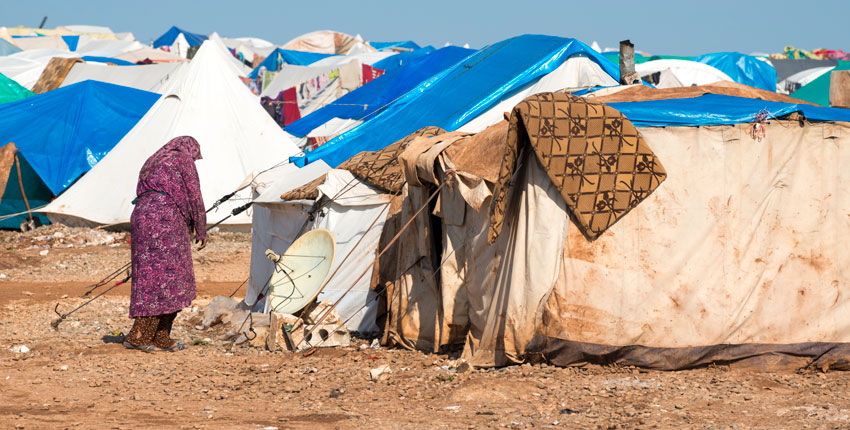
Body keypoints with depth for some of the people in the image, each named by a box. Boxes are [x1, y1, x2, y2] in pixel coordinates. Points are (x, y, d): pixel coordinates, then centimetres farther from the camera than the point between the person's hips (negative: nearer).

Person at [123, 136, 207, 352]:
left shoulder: (152, 163, 27)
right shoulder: (182, 160, 5)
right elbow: (193, 196, 1)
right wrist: (201, 230, 9)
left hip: (140, 216, 9)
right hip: (165, 218, -9)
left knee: (149, 275, 8)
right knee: (164, 276, -10)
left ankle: (160, 338, 6)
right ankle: (138, 336, -18)